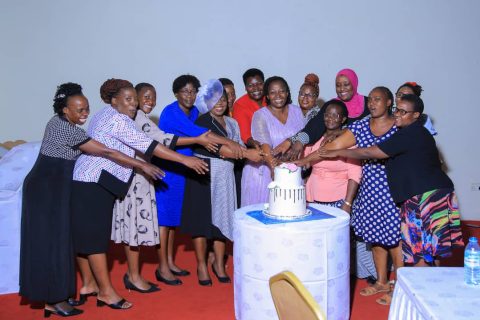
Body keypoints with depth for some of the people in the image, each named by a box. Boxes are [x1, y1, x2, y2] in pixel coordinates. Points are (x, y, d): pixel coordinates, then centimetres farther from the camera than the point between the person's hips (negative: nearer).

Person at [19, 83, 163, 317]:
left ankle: (53, 297, 22)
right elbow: (106, 152, -24)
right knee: (52, 242, -3)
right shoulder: (66, 129, -21)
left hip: (52, 187, 9)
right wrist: (143, 165, -23)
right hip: (48, 188, -9)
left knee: (55, 241, 13)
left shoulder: (61, 123, 8)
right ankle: (54, 301, 6)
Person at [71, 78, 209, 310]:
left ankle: (88, 283, 23)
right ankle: (106, 291, 1)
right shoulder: (116, 119, -15)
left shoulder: (109, 116, 17)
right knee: (95, 235, -5)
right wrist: (184, 159, -23)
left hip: (90, 181, 10)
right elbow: (146, 145, -22)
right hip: (93, 183, -10)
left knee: (86, 234, 13)